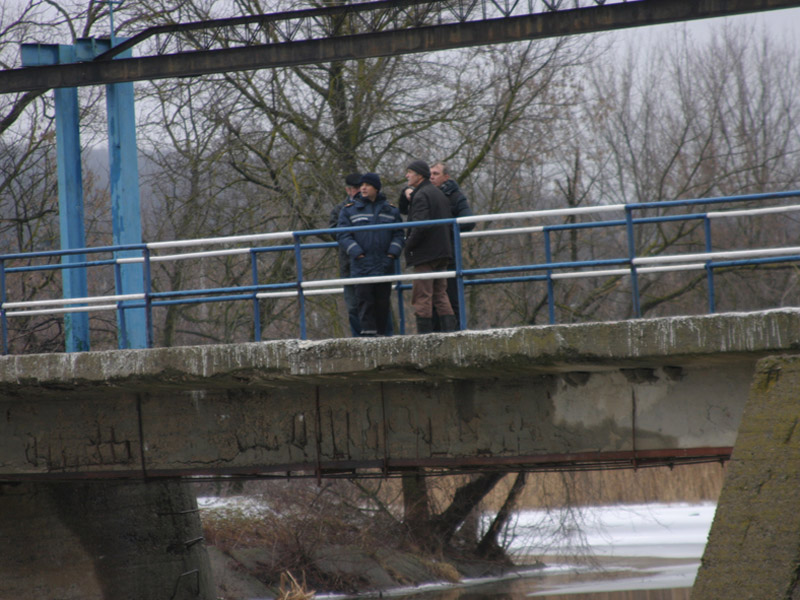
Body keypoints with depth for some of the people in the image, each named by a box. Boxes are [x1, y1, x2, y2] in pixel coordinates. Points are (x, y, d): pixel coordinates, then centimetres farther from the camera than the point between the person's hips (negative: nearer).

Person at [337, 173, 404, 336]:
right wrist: (358, 254, -12)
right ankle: (368, 331, -11)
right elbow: (343, 236, -1)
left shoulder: (390, 210, 12)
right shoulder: (349, 210, 6)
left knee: (383, 303, 4)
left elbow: (398, 235, 10)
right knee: (365, 300, -10)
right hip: (361, 267, -2)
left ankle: (382, 333, 10)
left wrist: (391, 255, -6)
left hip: (384, 266, 2)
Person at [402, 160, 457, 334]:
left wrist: (409, 243, -10)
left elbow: (420, 225, -22)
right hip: (442, 251, 9)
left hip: (425, 254, -9)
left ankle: (424, 332, -9)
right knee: (440, 294, 10)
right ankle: (450, 330, 2)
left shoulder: (421, 196, -12)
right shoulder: (438, 193, 17)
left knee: (422, 296, -6)